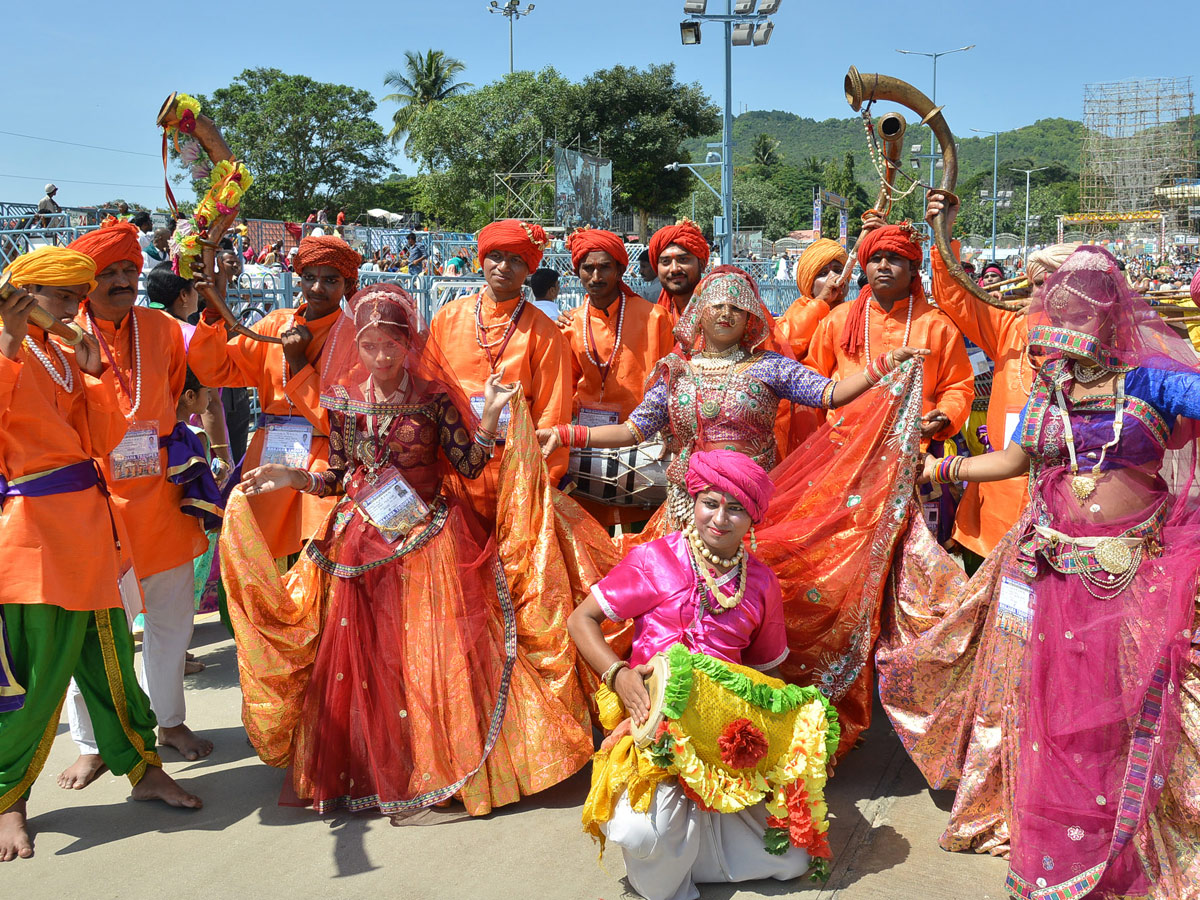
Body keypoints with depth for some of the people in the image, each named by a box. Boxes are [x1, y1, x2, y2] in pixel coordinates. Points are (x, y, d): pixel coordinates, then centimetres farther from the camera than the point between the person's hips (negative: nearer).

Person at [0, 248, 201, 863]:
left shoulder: (69, 358, 15)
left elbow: (101, 441, 9)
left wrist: (93, 370, 0)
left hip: (87, 522, 7)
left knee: (109, 655, 14)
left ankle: (142, 769, 28)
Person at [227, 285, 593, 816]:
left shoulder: (434, 396, -3)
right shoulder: (344, 400, 3)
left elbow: (469, 466, -3)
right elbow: (338, 475, 8)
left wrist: (490, 415, -14)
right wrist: (294, 478, -7)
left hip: (429, 536, -2)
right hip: (366, 542, 2)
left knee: (432, 652, -1)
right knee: (367, 658, 6)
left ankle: (446, 764, 15)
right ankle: (377, 768, 23)